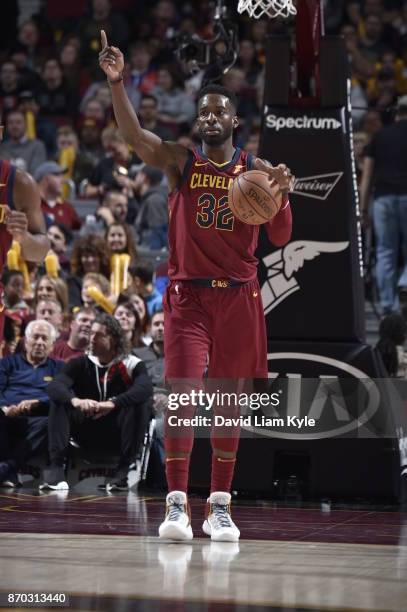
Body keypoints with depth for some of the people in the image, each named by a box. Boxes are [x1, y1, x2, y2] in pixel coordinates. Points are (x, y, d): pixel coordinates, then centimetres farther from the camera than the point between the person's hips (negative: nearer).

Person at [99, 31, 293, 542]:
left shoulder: (256, 170, 5)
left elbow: (280, 240, 4)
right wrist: (116, 82, -29)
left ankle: (219, 506, 13)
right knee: (181, 391, -13)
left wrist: (282, 196, -14)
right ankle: (177, 504, -12)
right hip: (188, 293, -2)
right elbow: (134, 136, -16)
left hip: (237, 295, 2)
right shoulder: (180, 163, 2)